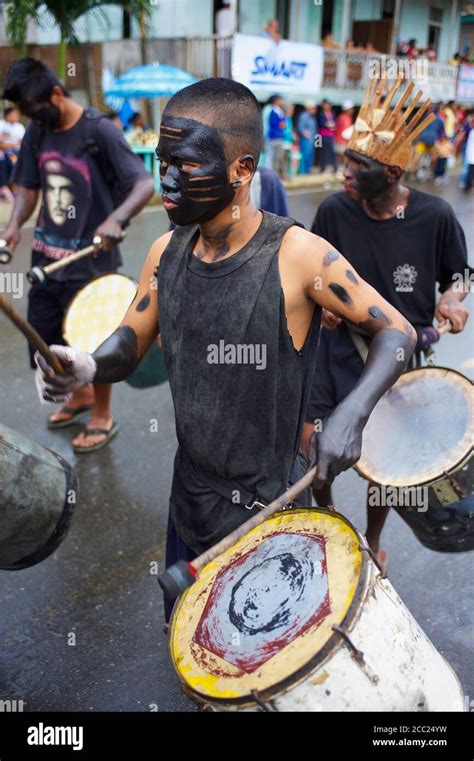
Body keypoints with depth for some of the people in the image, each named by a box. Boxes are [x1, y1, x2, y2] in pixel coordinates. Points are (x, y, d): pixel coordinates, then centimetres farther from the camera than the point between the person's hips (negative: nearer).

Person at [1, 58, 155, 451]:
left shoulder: (99, 131, -14)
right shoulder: (36, 134, 5)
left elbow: (145, 184, -19)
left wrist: (116, 218, -37)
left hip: (91, 261, -7)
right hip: (46, 259, 7)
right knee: (45, 341, 15)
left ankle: (102, 417, 26)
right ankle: (81, 394, 41)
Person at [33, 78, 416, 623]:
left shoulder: (297, 254, -20)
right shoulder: (167, 252, -3)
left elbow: (397, 332, -13)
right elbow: (130, 342, 3)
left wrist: (351, 413, -30)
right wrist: (90, 366, -20)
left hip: (270, 507, -5)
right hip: (190, 496, 6)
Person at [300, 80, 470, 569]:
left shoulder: (434, 216, -13)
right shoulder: (334, 211, -10)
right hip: (340, 346, 1)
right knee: (311, 447, -4)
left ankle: (373, 541, 41)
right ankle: (326, 513, 33)